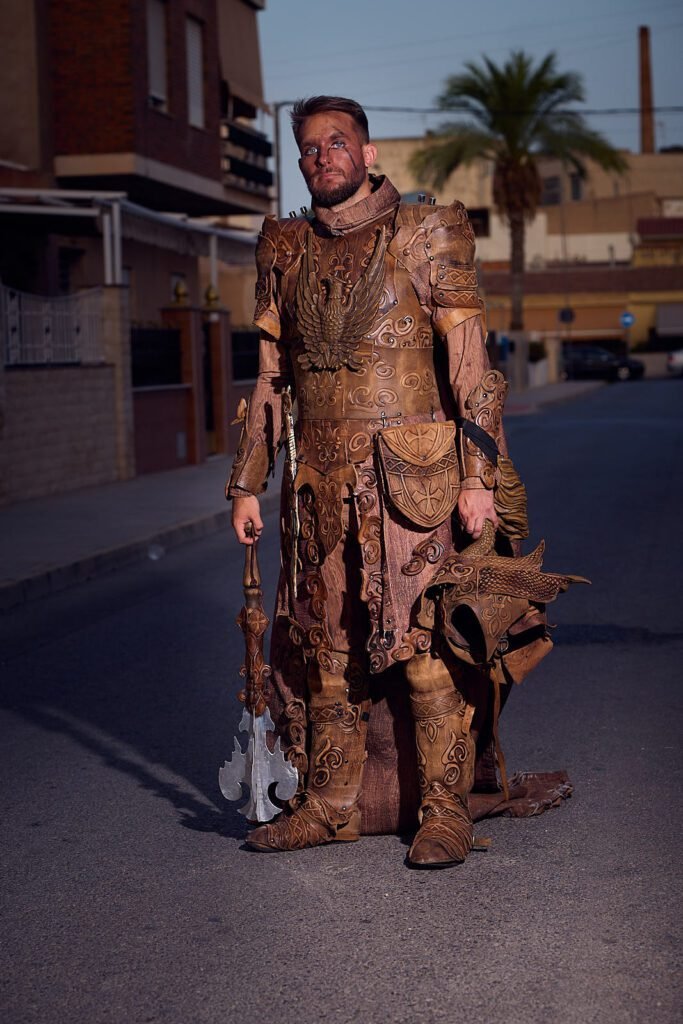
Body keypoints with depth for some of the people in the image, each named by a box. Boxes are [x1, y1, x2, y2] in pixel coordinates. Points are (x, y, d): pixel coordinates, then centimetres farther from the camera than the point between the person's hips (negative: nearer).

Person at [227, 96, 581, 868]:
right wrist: (247, 483, 12)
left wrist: (479, 476, -12)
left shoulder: (423, 235, -2)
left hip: (412, 480, -4)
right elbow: (271, 378, 16)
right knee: (329, 647, 10)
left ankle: (445, 811, 8)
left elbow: (470, 363, -5)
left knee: (428, 648, -2)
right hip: (321, 486, 5)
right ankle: (329, 805, 20)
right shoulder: (286, 252, 12)